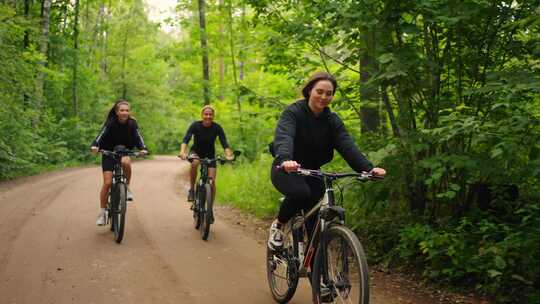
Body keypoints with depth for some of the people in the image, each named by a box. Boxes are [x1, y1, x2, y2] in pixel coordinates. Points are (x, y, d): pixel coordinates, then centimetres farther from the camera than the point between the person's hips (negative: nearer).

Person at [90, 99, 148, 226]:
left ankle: (127, 187, -13)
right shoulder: (110, 123, -16)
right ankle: (102, 212, 5)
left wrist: (143, 148, -36)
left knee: (126, 162, -36)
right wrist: (95, 146, -45)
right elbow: (102, 135, -27)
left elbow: (137, 137, -16)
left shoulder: (132, 123, -10)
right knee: (107, 183, -9)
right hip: (109, 153, -1)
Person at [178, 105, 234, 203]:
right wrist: (182, 152, -50)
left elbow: (224, 143, -25)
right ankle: (191, 189, -20)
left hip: (210, 155, 1)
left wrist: (228, 155, -44)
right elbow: (185, 140, -31)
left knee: (212, 181, -10)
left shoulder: (217, 128, -18)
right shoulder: (195, 125, -21)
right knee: (194, 163, -37)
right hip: (196, 152, -1)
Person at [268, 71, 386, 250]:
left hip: (312, 172, 4)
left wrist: (368, 168, -35)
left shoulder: (332, 120, -3)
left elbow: (347, 145, -17)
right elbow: (283, 137, -35)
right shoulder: (293, 112, -16)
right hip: (286, 170, -4)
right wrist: (285, 160, -58)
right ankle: (278, 225, -7)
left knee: (315, 224, -6)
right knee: (301, 192, -34)